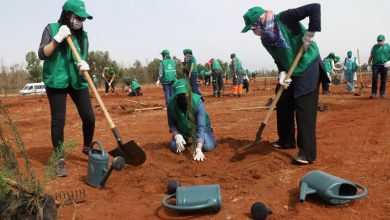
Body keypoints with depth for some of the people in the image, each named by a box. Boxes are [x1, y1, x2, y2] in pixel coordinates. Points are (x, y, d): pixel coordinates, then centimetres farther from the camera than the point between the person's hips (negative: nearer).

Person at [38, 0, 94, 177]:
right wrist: (58, 38, -18)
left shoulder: (83, 35, 7)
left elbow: (84, 58, 9)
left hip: (77, 81, 3)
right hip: (56, 81, -3)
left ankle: (87, 148, 26)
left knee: (89, 118, -1)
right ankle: (60, 160, 9)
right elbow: (42, 54, -8)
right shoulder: (52, 29, -2)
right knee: (58, 120, -2)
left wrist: (84, 65, -15)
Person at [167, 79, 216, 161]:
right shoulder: (171, 104, -24)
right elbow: (171, 124, -9)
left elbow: (201, 126, -39)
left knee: (208, 147, -22)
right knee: (175, 148, -17)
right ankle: (187, 139, 18)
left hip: (199, 127, -2)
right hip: (182, 130, 2)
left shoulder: (197, 101, -33)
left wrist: (198, 149, -49)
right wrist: (177, 136, -30)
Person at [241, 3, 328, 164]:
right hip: (291, 72, 8)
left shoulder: (284, 19, -20)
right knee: (283, 105, 12)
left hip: (308, 67, -8)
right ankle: (286, 141, 31)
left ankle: (308, 152, -8)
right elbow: (279, 60, 4)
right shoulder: (265, 40, 1)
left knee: (304, 108, -13)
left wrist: (309, 34, -24)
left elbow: (315, 8, -22)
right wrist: (283, 74, -14)